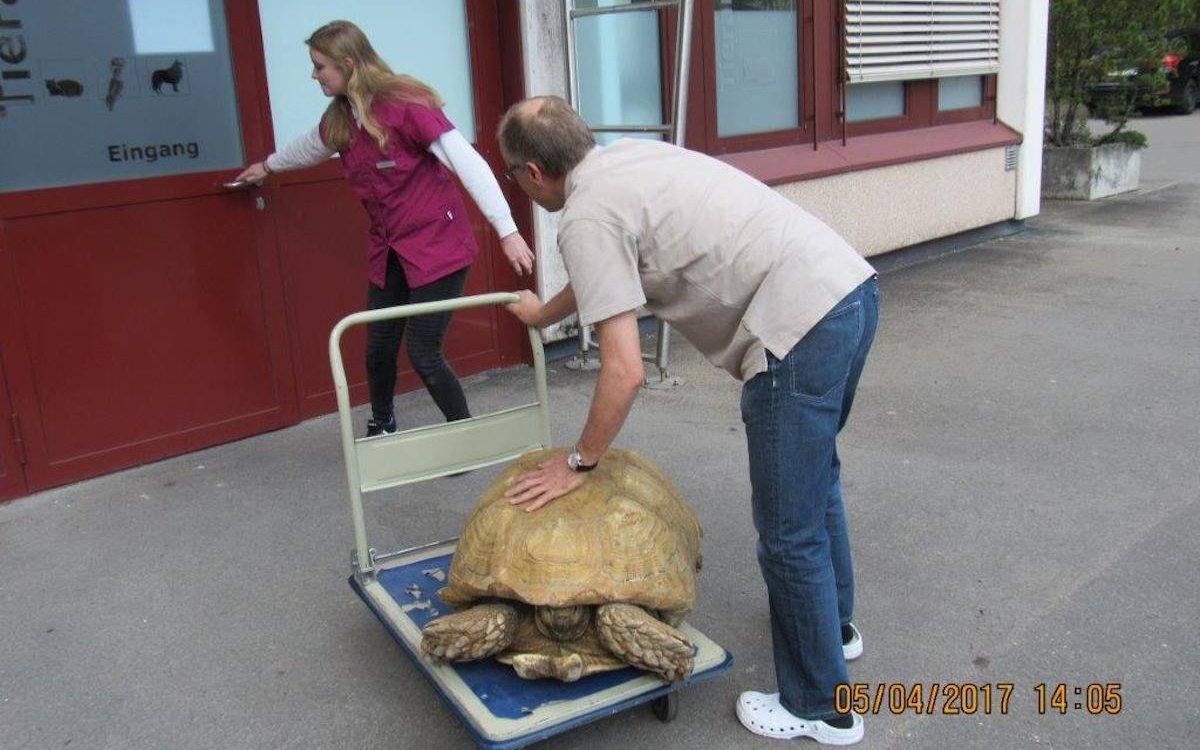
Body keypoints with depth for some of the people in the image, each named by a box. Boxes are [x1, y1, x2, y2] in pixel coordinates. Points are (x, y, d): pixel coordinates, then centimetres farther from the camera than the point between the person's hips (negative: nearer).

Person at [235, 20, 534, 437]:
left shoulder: (407, 105, -18)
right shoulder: (339, 120, 6)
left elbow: (468, 163, -24)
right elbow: (308, 148, 30)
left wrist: (507, 231, -31)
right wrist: (268, 166, 49)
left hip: (438, 248, -7)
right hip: (388, 251, 7)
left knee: (423, 354, -8)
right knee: (379, 348, 11)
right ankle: (381, 427, 36)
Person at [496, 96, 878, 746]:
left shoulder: (586, 216, -9)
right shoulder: (628, 155, 19)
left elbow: (624, 371, -14)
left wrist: (579, 463, 1)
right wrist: (544, 313, 54)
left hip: (802, 327, -10)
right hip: (854, 285, 10)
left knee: (789, 529, 3)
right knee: (816, 475, 29)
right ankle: (833, 625, 49)